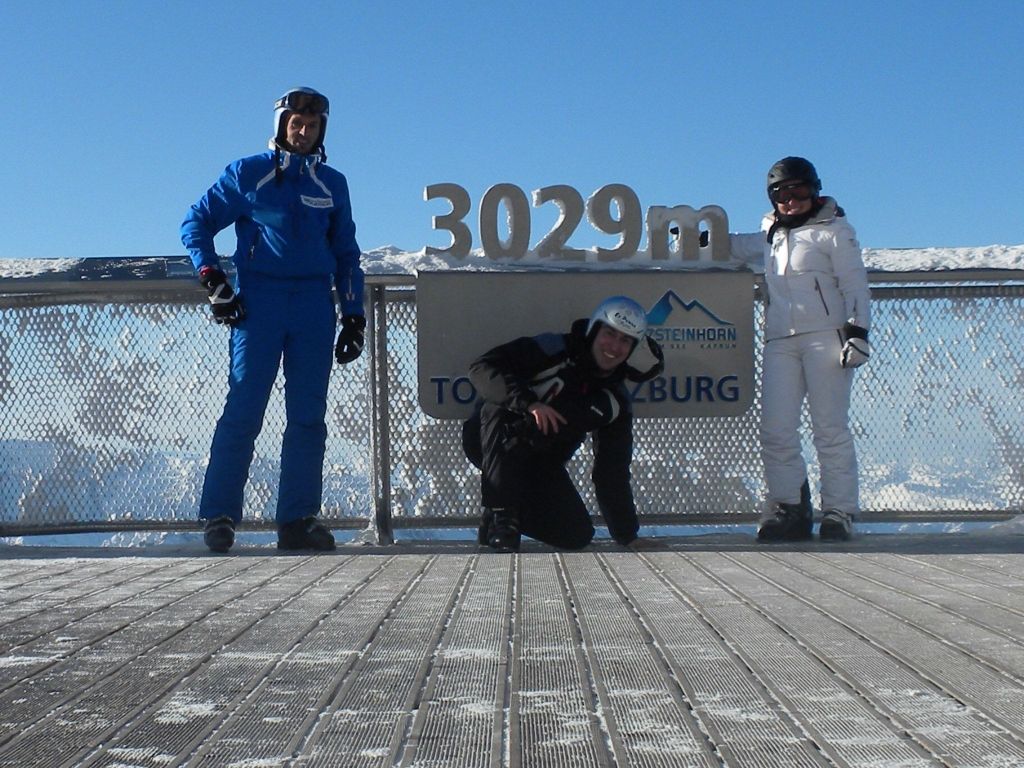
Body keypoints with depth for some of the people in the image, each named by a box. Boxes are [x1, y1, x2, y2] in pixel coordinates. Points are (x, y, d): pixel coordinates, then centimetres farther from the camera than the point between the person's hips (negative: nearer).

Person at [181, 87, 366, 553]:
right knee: (243, 410, -9)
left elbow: (346, 254, 20)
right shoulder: (246, 174, 6)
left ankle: (298, 520, 4)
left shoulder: (332, 184, 16)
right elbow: (196, 221, 8)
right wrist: (211, 279, -5)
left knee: (308, 417, 0)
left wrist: (353, 317, 12)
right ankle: (219, 515, -5)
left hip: (314, 306, 3)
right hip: (257, 301, -3)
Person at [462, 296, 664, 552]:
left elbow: (613, 474, 0)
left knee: (579, 535, -9)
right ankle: (501, 515, -27)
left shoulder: (616, 402, -3)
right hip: (490, 442, -5)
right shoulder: (554, 350, -19)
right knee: (500, 412, -37)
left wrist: (627, 536, -5)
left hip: (539, 465, 5)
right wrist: (530, 403, -41)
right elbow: (482, 368, -28)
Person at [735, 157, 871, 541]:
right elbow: (744, 246, 42)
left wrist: (857, 330, -12)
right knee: (775, 431, -4)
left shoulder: (833, 230, 4)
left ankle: (839, 513, -2)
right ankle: (790, 509, 4)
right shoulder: (771, 232, 20)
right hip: (780, 341, 5)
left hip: (825, 336, -5)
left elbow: (854, 284, -2)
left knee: (830, 429, -6)